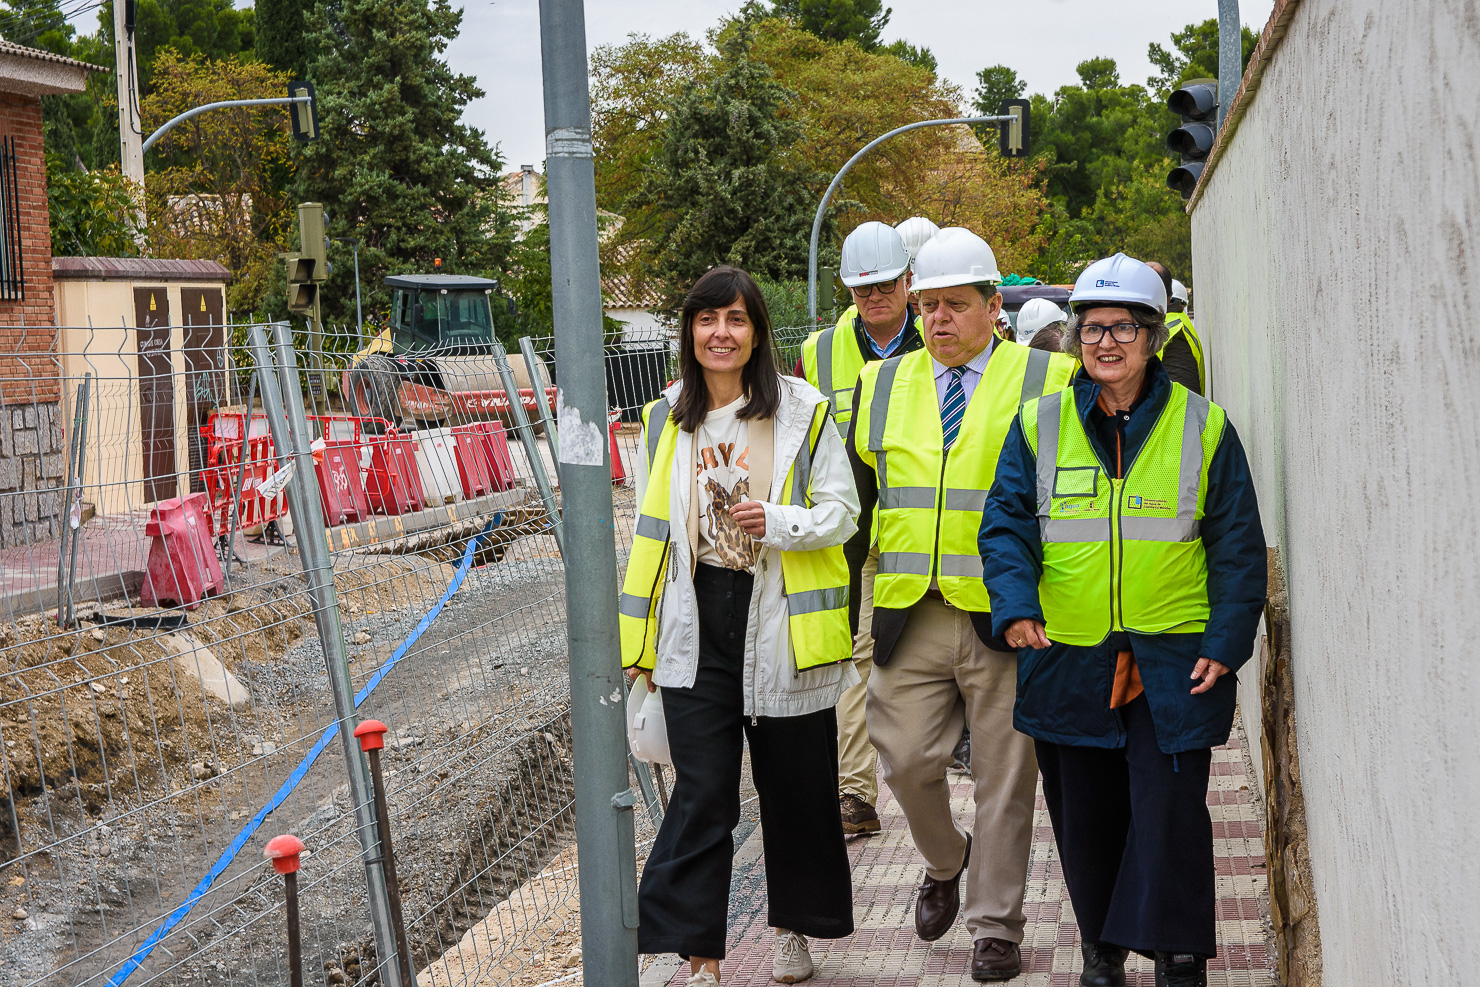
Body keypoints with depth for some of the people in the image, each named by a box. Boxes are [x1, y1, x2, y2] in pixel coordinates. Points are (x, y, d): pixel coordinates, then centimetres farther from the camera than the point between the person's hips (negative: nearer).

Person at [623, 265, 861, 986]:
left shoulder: (803, 412, -2)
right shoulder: (663, 420, 8)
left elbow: (842, 512, -1)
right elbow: (650, 535, 13)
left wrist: (780, 523, -21)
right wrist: (639, 642, 11)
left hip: (783, 626, -1)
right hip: (696, 629, 1)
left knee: (795, 786, 10)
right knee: (701, 792, -3)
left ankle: (795, 928, 30)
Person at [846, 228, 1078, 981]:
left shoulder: (1047, 382, 2)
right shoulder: (881, 386, 13)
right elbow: (853, 494, 18)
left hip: (1006, 614, -3)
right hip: (910, 615, 3)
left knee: (1003, 776, 3)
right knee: (906, 759, 2)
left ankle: (995, 925, 16)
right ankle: (944, 864, 32)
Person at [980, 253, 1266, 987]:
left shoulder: (1203, 427, 2)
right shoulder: (1039, 425, 5)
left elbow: (1238, 546, 3)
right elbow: (1006, 523, 2)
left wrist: (1226, 643, -4)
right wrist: (1015, 605, -15)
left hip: (1172, 663, -2)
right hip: (1068, 660, 2)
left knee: (1170, 811, -6)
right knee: (1084, 817, 10)